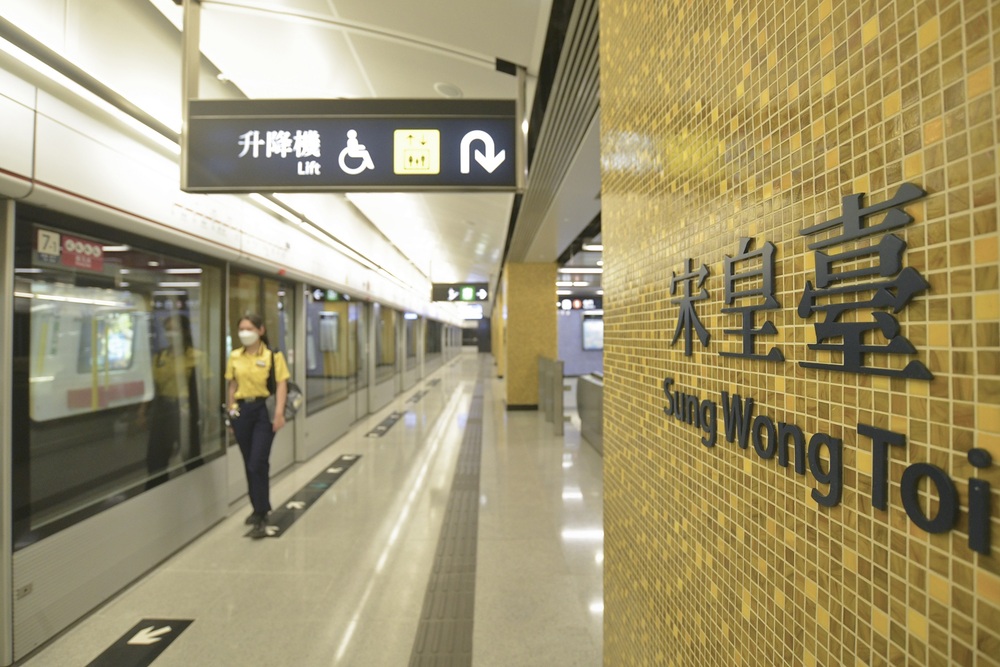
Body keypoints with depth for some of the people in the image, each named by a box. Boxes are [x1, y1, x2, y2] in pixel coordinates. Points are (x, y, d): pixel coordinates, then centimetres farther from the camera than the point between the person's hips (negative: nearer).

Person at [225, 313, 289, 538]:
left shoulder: (273, 355, -6)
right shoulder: (235, 357, 7)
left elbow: (281, 385, -9)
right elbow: (232, 386, 12)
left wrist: (279, 413, -17)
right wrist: (231, 412, 9)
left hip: (264, 410, -5)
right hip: (241, 410, 5)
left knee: (258, 463, -8)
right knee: (249, 463, 13)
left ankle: (261, 517, 0)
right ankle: (258, 508, 29)